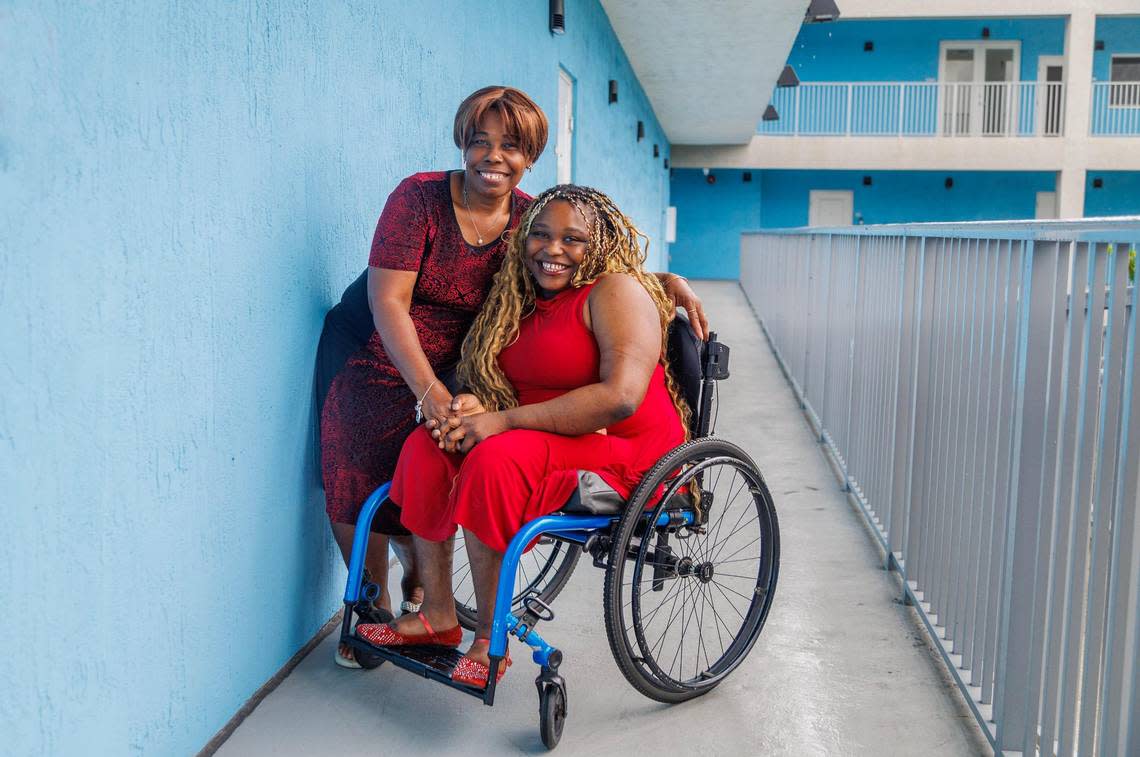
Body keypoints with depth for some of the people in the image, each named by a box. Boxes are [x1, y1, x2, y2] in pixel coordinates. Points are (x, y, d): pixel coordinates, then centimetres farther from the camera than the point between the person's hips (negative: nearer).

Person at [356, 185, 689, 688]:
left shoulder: (616, 291, -13)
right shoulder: (522, 300, 12)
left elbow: (621, 396, -27)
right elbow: (503, 384, 17)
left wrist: (504, 420, -25)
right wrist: (477, 407, -10)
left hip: (625, 453, -8)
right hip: (549, 440, 8)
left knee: (496, 458, -31)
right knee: (427, 446, -6)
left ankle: (490, 640, -18)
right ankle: (437, 616, -3)